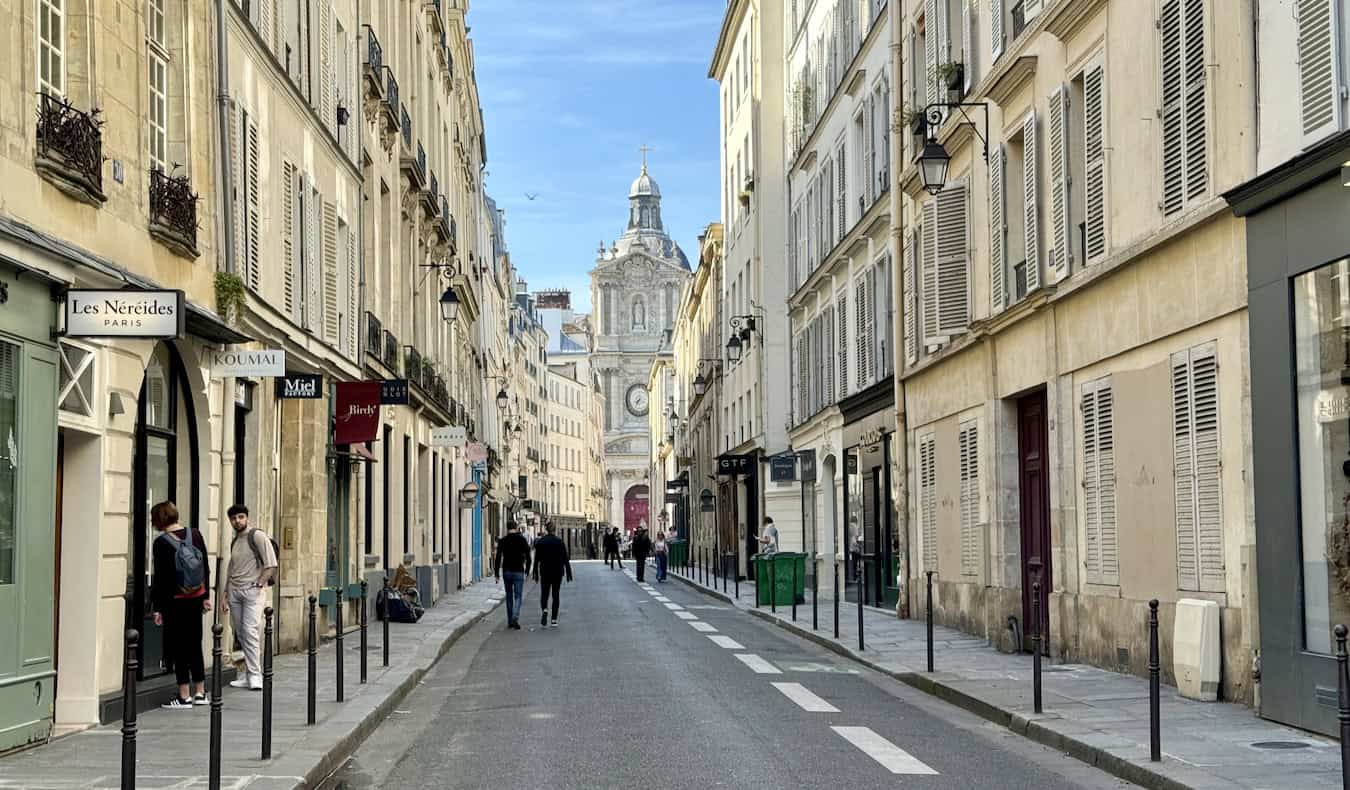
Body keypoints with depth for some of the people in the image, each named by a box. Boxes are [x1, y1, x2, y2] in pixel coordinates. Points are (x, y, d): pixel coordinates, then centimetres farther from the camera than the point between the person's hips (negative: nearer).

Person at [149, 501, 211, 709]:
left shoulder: (161, 543, -13)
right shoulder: (195, 535, 2)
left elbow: (158, 578, -11)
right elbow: (206, 568, 7)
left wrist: (157, 608, -6)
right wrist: (206, 596, 15)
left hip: (175, 601, -5)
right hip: (196, 598, 5)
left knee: (179, 647, 1)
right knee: (195, 644, 15)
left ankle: (184, 697, 1)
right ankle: (200, 692, 19)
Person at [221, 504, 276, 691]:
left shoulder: (257, 536, -4)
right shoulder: (234, 542, 18)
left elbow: (271, 564, -10)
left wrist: (259, 585, -13)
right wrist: (226, 595, 19)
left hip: (252, 589, -7)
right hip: (234, 590, 7)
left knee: (249, 631, -14)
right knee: (240, 633, 4)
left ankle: (255, 675, -12)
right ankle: (248, 675, 9)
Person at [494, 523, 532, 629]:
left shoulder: (502, 541, 0)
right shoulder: (522, 540, -2)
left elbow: (498, 557, -3)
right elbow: (528, 557, -1)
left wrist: (497, 573, 0)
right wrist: (527, 570, 11)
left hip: (506, 571, 2)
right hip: (518, 572, -2)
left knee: (509, 596, 14)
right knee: (518, 596, 0)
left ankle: (510, 621, 16)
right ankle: (515, 618, -22)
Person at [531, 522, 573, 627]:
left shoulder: (540, 542, -2)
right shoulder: (560, 541, -3)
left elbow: (536, 559, 0)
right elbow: (565, 558, -2)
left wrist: (536, 573, 7)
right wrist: (568, 572, 3)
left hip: (545, 572, 0)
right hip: (558, 572, 0)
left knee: (544, 593, 8)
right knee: (556, 595, 8)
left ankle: (544, 610, -22)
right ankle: (554, 620, 4)